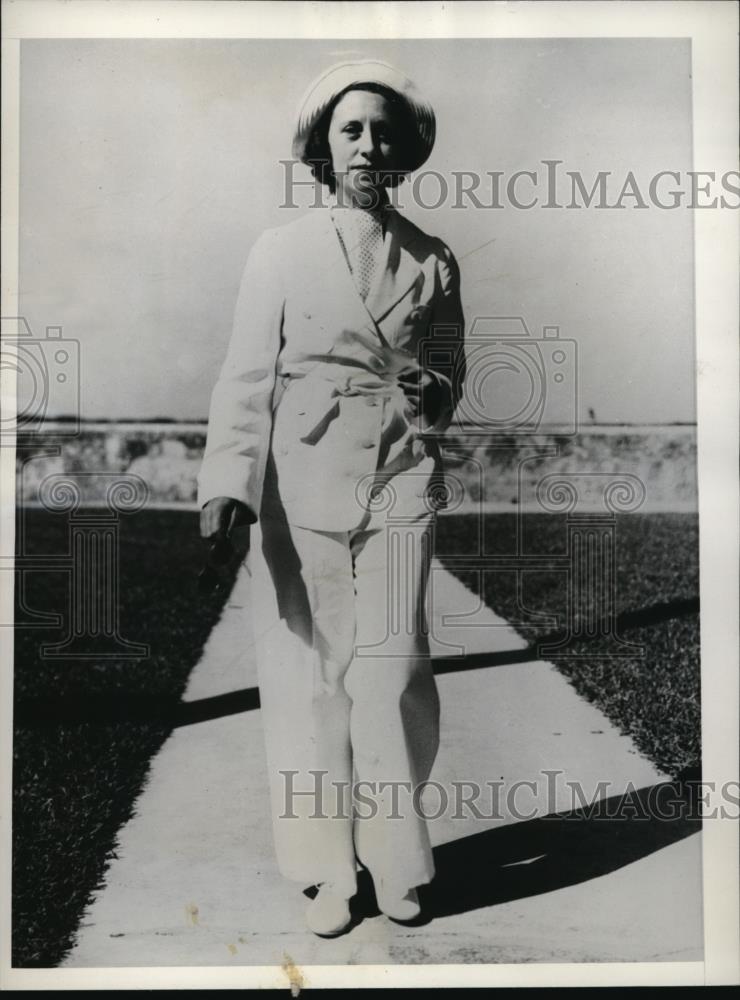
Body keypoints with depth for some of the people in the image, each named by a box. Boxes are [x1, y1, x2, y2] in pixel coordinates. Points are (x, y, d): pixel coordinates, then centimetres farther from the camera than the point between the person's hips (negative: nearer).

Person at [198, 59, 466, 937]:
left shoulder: (432, 261, 10)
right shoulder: (280, 250, 5)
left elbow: (449, 366, 20)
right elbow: (248, 377, -1)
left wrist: (432, 390, -3)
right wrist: (230, 481, -13)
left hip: (400, 479, 1)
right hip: (301, 483, 0)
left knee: (392, 671, -3)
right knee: (308, 674, 3)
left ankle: (395, 862, 18)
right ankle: (328, 871, 18)